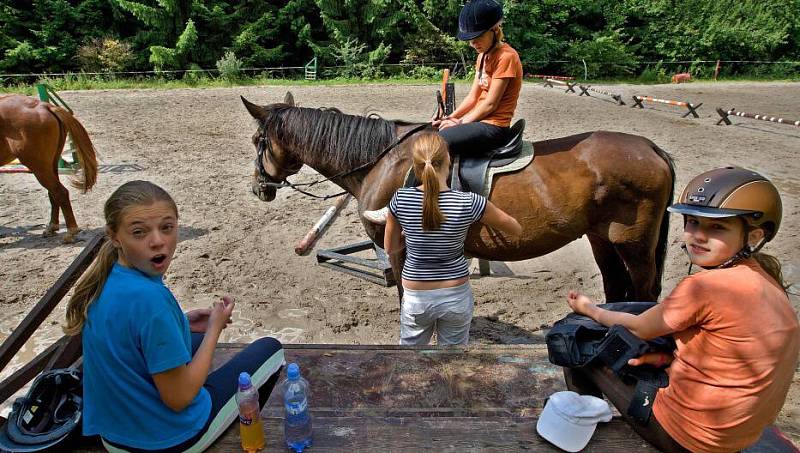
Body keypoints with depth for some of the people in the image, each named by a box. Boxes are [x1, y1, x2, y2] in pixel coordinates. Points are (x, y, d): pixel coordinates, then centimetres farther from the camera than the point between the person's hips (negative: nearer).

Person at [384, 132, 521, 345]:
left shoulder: (400, 200, -16)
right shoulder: (469, 203, -19)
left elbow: (390, 248, -1)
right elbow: (516, 229, -4)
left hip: (415, 297, 1)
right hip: (456, 296, 0)